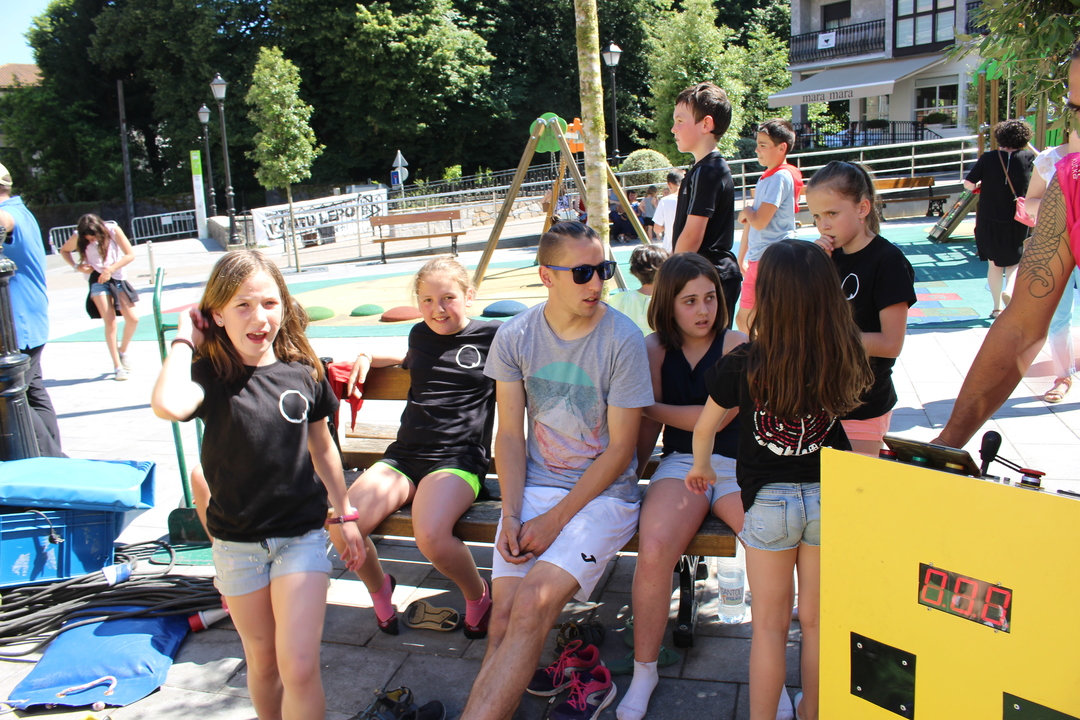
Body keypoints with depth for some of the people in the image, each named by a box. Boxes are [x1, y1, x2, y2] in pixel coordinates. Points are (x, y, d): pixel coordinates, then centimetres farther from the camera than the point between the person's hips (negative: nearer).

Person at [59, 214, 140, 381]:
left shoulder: (113, 230, -13)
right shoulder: (78, 237, -9)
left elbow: (130, 254, -10)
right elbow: (64, 251, 10)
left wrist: (110, 269, -18)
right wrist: (76, 266, -7)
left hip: (117, 277, 1)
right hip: (97, 279, -1)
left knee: (133, 319, -5)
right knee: (110, 322, -11)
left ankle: (123, 351, 23)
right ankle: (117, 366, -3)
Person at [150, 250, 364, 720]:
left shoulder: (303, 371, -5)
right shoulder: (210, 374, -12)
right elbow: (167, 405, -37)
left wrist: (345, 516, 14)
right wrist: (185, 339, -21)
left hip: (302, 535, 0)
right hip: (237, 541, 0)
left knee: (299, 667, -6)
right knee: (262, 662, 17)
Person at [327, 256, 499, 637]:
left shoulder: (492, 335, 2)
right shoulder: (419, 335, 18)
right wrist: (368, 357, 30)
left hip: (458, 459, -5)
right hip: (403, 455, 5)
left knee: (431, 536, -34)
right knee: (341, 527, -18)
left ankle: (479, 596, 0)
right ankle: (379, 588, 15)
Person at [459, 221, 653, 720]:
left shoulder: (623, 339, -10)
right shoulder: (516, 336, 1)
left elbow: (621, 448, -9)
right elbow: (510, 435, 4)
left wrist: (556, 520, -12)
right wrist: (511, 516, -8)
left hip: (603, 493, -3)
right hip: (533, 487, 4)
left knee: (532, 605, -22)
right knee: (505, 616, -15)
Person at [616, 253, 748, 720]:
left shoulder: (737, 346, -3)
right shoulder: (655, 350, 5)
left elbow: (715, 417, -12)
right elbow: (648, 428, 8)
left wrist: (648, 407, -6)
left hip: (737, 467, -1)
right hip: (680, 465, 1)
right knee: (653, 551, -29)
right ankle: (644, 671, -5)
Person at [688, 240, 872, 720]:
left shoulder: (744, 363, -15)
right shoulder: (844, 361, -10)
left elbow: (705, 427, 0)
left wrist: (701, 466, 21)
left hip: (768, 501, -2)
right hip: (829, 498, 2)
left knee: (769, 623, 13)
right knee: (816, 619, 18)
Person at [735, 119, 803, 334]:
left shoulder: (781, 177, -13)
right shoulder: (765, 178, 16)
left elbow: (759, 221, -21)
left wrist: (746, 212, 0)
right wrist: (741, 257, 21)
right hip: (757, 260, 10)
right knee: (743, 320, 14)